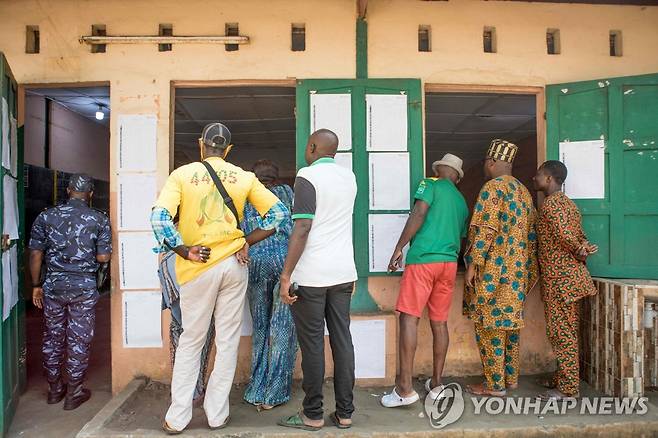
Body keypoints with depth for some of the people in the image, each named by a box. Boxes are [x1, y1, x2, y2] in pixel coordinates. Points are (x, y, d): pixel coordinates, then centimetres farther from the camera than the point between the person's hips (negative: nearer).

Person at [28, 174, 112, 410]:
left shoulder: (46, 216, 0)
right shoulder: (100, 219, -7)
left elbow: (35, 253, 0)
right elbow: (103, 257, -9)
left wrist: (36, 286, 9)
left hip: (53, 286, 3)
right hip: (84, 288, -2)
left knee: (53, 337, 17)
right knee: (79, 340, 8)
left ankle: (55, 389, 31)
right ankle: (74, 392, 18)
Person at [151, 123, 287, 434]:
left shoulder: (182, 174, -3)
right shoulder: (244, 177, 2)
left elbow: (159, 217, -15)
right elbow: (278, 212, -1)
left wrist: (184, 251, -6)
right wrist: (246, 242, 1)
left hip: (198, 268, -1)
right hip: (234, 264, 1)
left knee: (191, 342, 14)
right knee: (228, 342, 12)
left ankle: (177, 418, 22)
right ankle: (217, 415, 24)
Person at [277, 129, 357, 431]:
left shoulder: (307, 176, -9)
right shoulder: (349, 177, 12)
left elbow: (302, 228, -17)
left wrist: (286, 275, -16)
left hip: (311, 275, -6)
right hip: (343, 273, 6)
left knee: (312, 344, 3)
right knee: (342, 340, 9)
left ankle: (313, 415, 15)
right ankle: (345, 413, 18)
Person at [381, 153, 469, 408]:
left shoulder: (432, 184, 5)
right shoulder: (462, 203, 22)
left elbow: (418, 215, -9)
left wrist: (399, 248, -8)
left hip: (423, 258, -6)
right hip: (449, 263, 6)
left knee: (409, 318, -7)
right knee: (439, 323, 11)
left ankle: (405, 389, -9)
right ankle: (436, 384, 19)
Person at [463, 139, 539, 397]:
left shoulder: (493, 187, -11)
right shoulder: (523, 191, 16)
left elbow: (485, 230, -19)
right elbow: (530, 232, 16)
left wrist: (473, 264, -17)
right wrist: (527, 267, 20)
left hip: (493, 269, -9)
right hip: (518, 269, 9)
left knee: (489, 323, -1)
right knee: (509, 320, 15)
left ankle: (494, 384, 6)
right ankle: (511, 378, 24)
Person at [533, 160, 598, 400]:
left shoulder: (550, 204, -15)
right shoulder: (567, 202, 16)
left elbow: (565, 235, -26)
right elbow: (580, 236, 14)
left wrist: (579, 253, -9)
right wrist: (584, 250, -4)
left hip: (559, 278, -10)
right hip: (570, 275, 10)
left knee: (561, 332, -2)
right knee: (567, 330, 16)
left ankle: (568, 388, 7)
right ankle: (564, 377, 28)